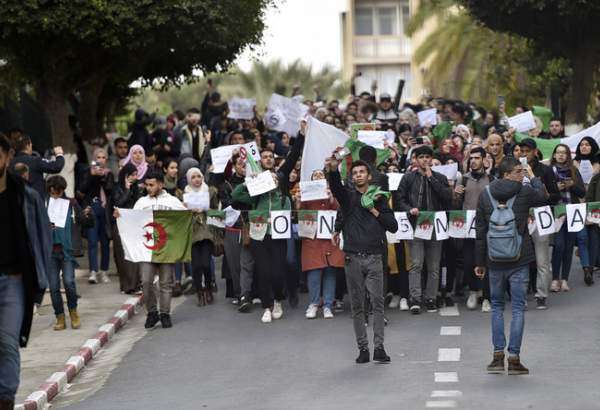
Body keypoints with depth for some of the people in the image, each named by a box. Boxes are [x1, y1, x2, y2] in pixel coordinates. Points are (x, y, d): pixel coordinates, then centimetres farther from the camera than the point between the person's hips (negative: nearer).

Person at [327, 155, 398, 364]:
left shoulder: (379, 199, 13)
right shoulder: (347, 196, 9)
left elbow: (393, 226, 7)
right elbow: (335, 185, -15)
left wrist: (374, 210, -1)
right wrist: (333, 169, -35)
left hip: (374, 258, 0)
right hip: (353, 258, 0)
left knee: (377, 302, -7)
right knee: (357, 305, 2)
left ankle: (379, 347, -8)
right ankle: (363, 348, 7)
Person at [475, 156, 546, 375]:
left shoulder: (485, 194, 1)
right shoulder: (524, 192, -8)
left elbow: (480, 230, 4)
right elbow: (543, 198, 14)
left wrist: (479, 262, 10)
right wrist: (533, 177, 24)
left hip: (495, 260, 3)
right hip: (519, 259, -3)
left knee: (497, 306, 15)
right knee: (518, 307, 3)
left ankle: (498, 353, 8)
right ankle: (514, 357, 0)